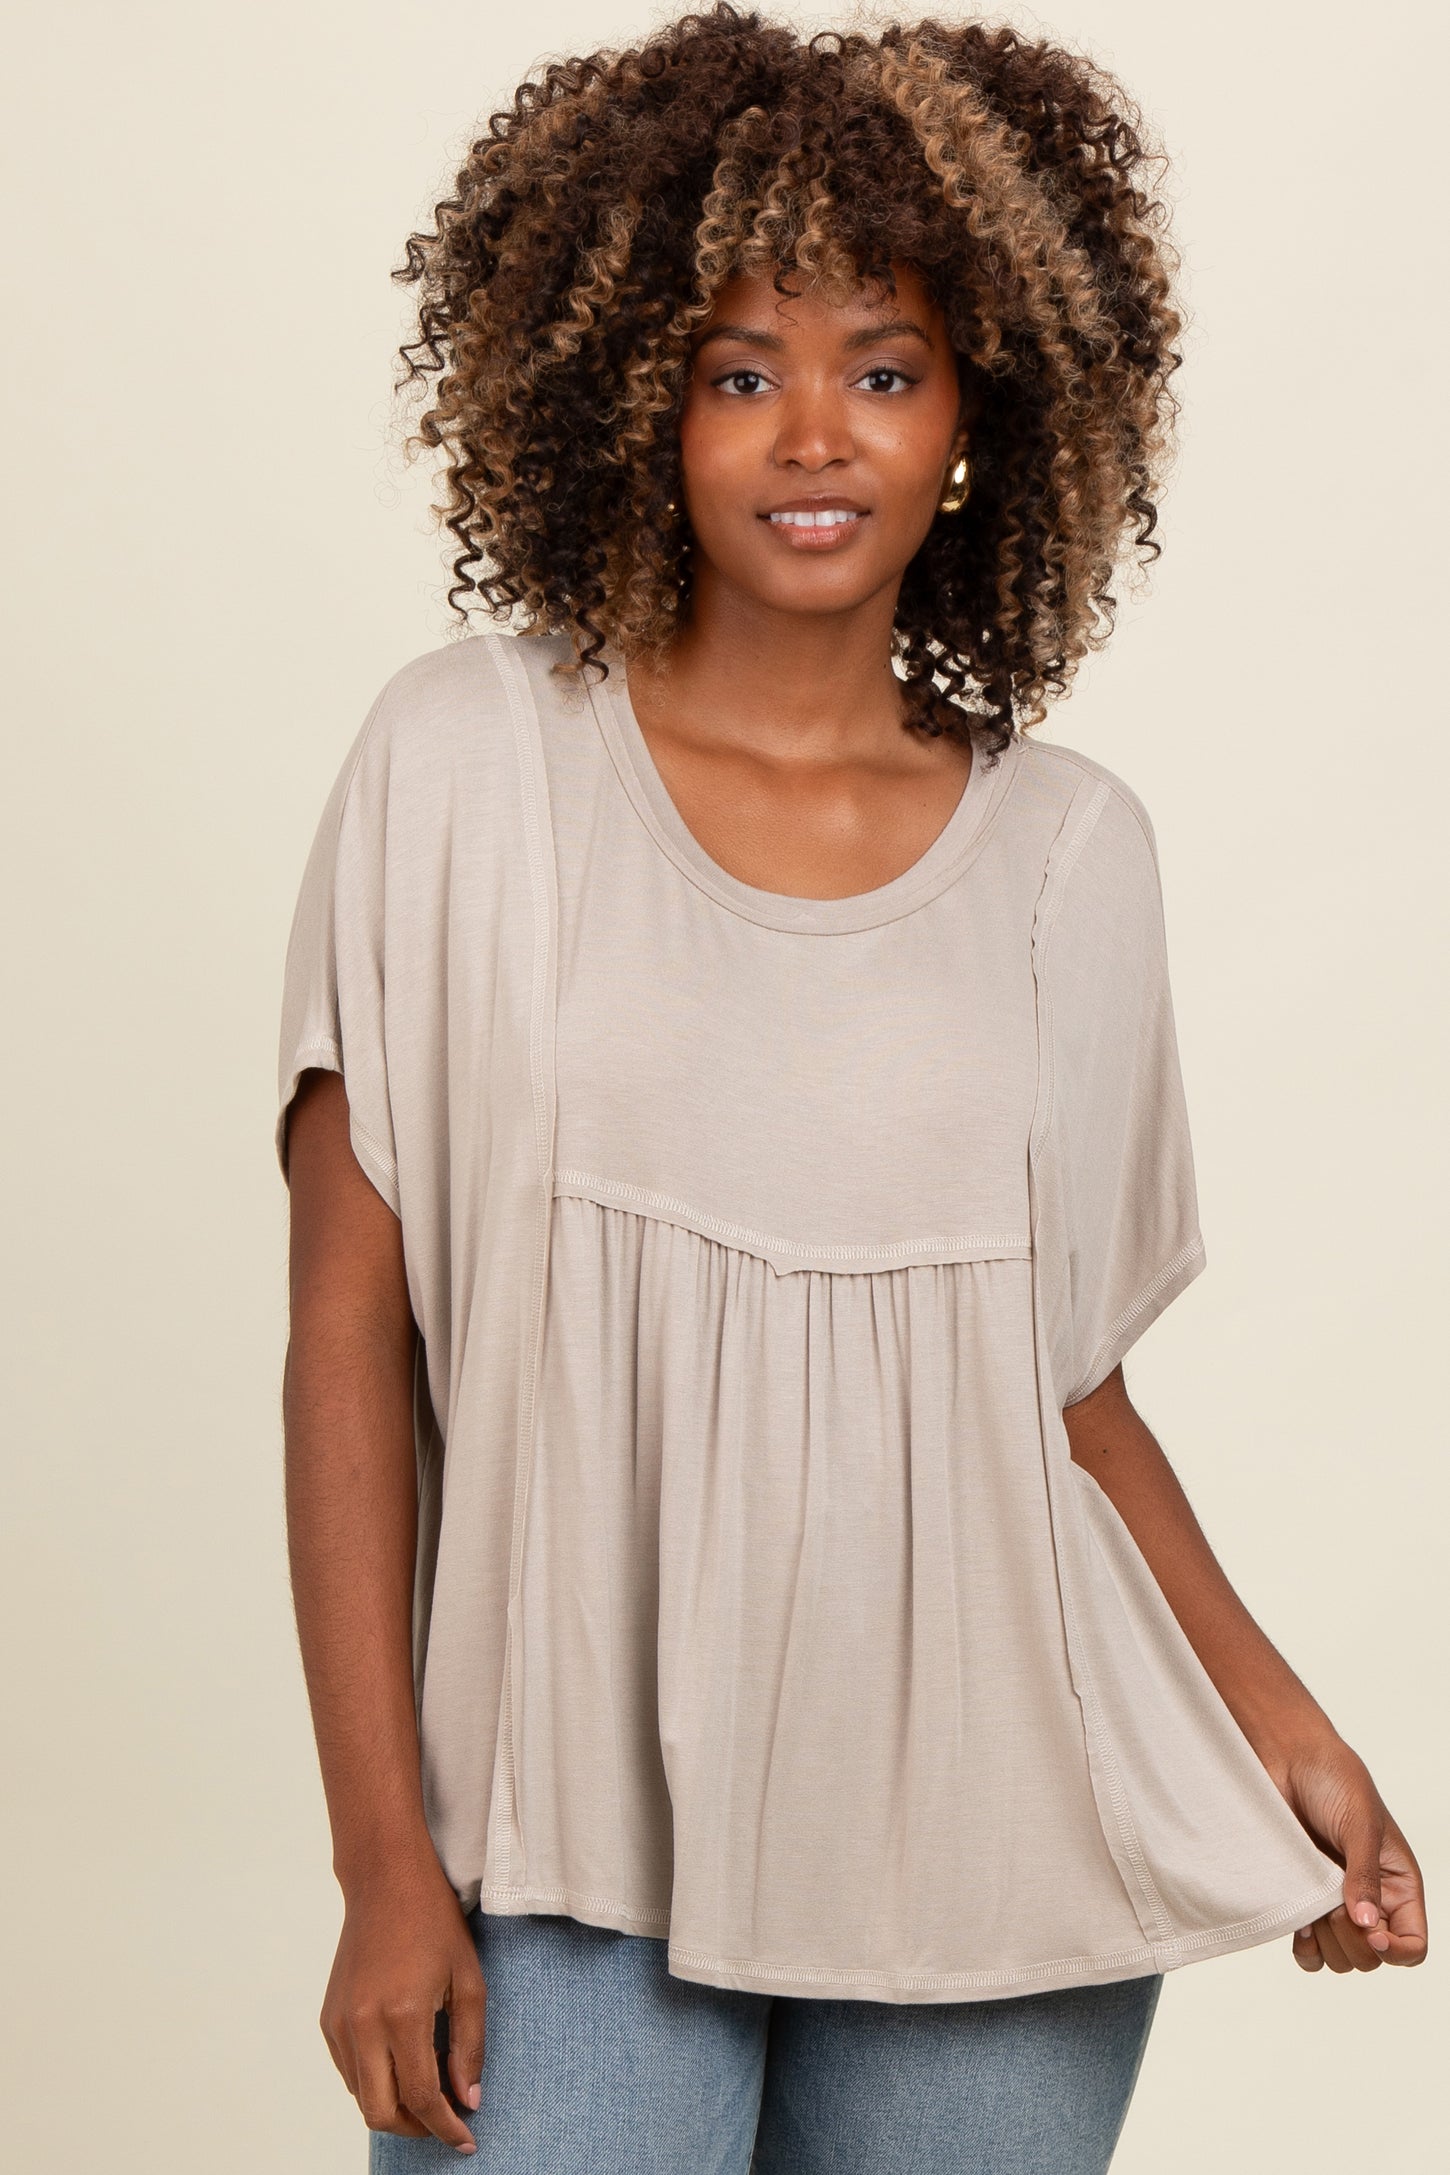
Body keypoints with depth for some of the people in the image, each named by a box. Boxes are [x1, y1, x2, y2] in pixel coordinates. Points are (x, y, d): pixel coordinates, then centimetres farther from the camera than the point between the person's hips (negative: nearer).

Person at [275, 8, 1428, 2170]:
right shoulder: (466, 762, -3)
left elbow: (1069, 1383, 11)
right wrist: (385, 1863, -7)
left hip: (986, 1868, 2)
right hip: (569, 1850, -2)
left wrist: (1276, 1719, 0)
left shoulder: (1069, 848, 4)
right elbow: (350, 1340, -4)